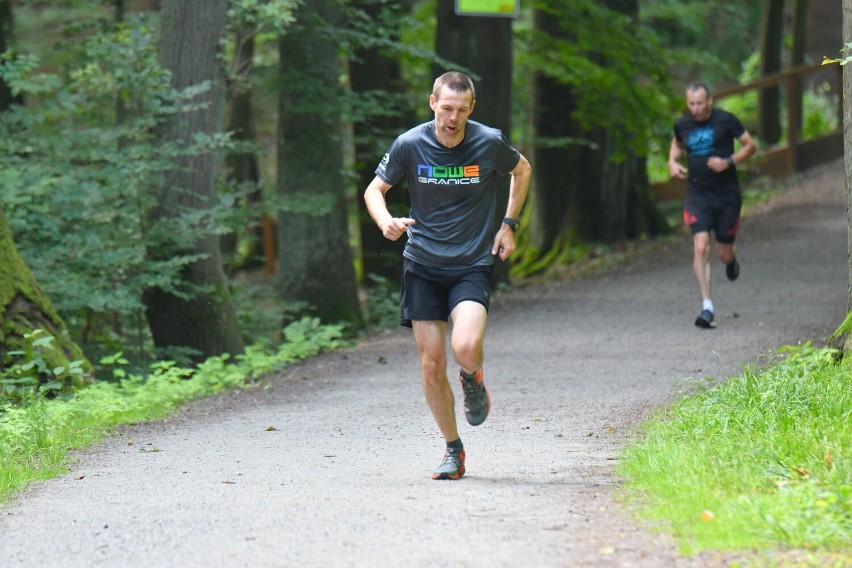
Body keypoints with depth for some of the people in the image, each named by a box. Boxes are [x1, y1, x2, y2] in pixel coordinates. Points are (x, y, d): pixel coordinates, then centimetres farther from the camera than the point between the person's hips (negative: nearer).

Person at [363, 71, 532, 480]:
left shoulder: (490, 143, -8)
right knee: (431, 365, 0)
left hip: (473, 265, -2)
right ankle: (453, 450, 19)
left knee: (466, 348, -25)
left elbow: (522, 170, 14)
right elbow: (374, 190, 6)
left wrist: (508, 224, 6)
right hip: (422, 265, 2)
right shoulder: (409, 145, -7)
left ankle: (473, 381, 13)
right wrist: (385, 221, -16)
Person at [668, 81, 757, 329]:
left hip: (727, 194, -1)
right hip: (697, 194, 1)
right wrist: (672, 162, 3)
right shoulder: (682, 124, 2)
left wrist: (729, 161, -15)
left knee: (723, 254, 6)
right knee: (700, 247, -17)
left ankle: (731, 258, 47)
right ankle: (706, 307, -16)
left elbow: (750, 146, 1)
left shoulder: (725, 120, -7)